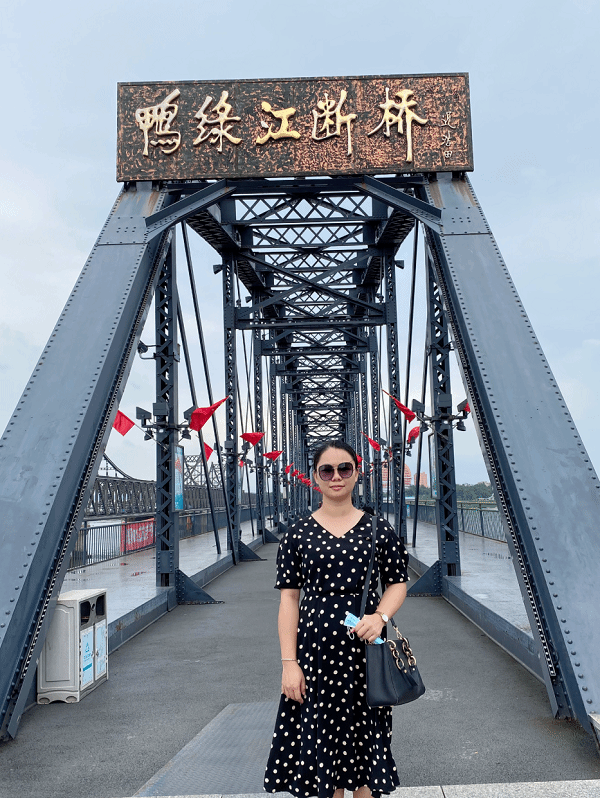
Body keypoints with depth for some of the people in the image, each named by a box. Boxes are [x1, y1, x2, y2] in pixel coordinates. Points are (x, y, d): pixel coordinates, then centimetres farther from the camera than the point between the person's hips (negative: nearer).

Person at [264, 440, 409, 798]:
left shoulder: (379, 529, 2)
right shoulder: (298, 534, 1)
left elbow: (398, 583, 6)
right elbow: (289, 598, 0)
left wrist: (380, 616, -15)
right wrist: (289, 662, -5)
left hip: (364, 650, 0)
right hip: (315, 650, 0)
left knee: (365, 739, 11)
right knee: (323, 740, 9)